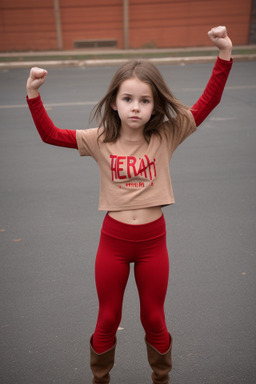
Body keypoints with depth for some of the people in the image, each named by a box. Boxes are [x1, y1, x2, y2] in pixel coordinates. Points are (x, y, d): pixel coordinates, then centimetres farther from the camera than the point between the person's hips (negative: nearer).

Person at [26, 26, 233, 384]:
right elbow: (50, 135, -4)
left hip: (153, 239, 0)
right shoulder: (100, 140, -6)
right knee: (108, 319, 19)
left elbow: (208, 102, -10)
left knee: (154, 319, 19)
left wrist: (224, 54, -19)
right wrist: (34, 95, -14)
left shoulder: (166, 136, -8)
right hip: (113, 239, 0)